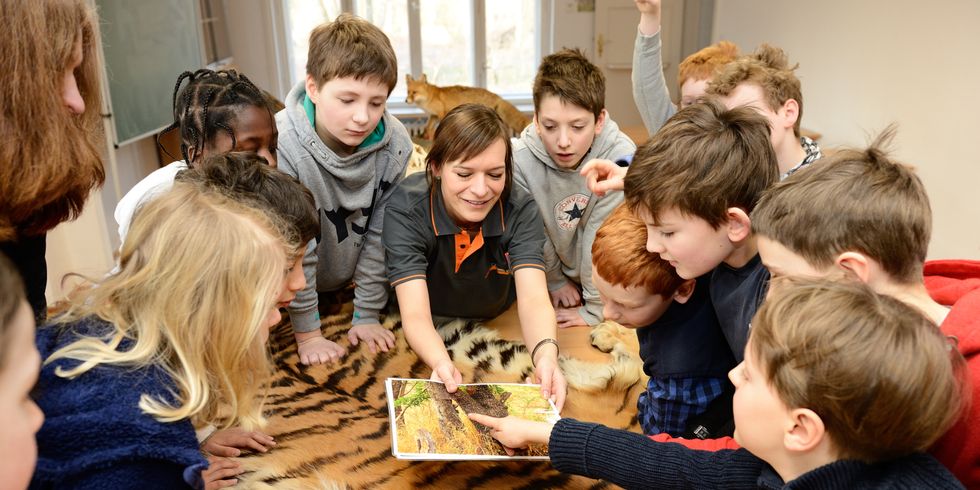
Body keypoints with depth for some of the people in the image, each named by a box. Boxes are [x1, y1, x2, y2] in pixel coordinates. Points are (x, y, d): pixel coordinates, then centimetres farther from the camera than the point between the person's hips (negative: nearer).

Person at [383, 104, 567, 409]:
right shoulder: (405, 210, -28)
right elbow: (415, 314, -35)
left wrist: (546, 355, -55)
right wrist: (442, 365, -57)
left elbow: (534, 300, -32)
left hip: (498, 326, 2)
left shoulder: (520, 210, -22)